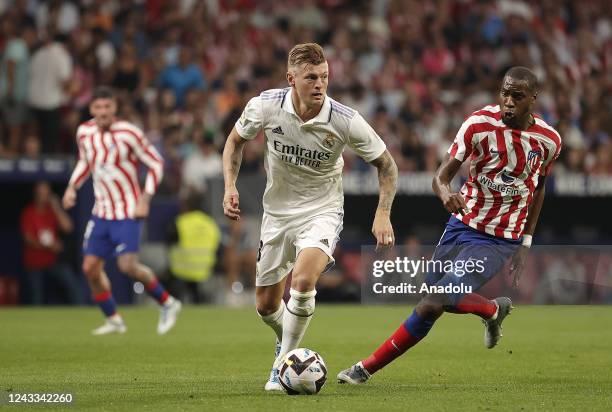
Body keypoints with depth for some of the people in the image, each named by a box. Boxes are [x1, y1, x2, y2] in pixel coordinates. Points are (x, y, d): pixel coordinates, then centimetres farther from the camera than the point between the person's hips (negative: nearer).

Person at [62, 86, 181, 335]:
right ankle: (114, 320, 19)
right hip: (101, 211, 6)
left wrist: (145, 200, -15)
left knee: (127, 265, -19)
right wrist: (72, 187, 7)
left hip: (128, 212, -6)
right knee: (90, 267, 1)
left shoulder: (128, 134, -15)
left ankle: (167, 303, 3)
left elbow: (156, 164, -8)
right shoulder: (84, 133, 1)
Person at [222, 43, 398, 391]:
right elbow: (236, 140, 5)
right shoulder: (265, 106, -17)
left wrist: (383, 214, -16)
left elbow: (386, 164, -6)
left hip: (322, 211, -3)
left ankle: (283, 365, -12)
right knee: (266, 306, 9)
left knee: (303, 281, -30)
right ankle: (288, 340, 45)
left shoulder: (346, 121, -21)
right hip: (277, 212, 3)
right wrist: (230, 185, -8)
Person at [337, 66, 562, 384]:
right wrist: (446, 194, -41)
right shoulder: (480, 123, -14)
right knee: (431, 302, 11)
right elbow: (442, 175, -16)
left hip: (499, 241, -3)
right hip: (462, 224, 3)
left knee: (432, 305, -16)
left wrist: (525, 243, 11)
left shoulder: (549, 140, -8)